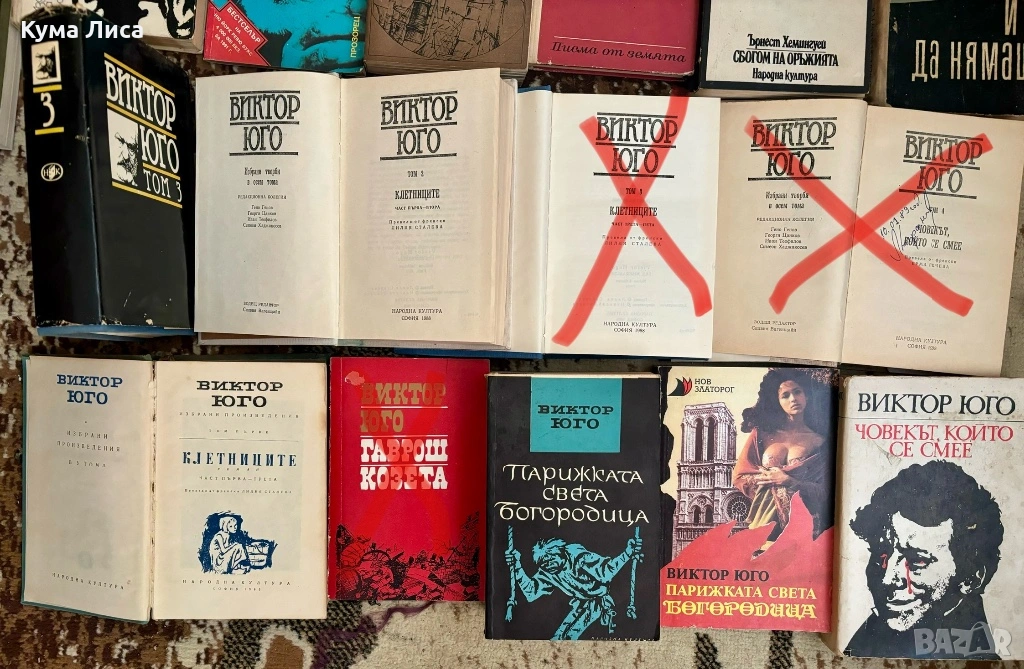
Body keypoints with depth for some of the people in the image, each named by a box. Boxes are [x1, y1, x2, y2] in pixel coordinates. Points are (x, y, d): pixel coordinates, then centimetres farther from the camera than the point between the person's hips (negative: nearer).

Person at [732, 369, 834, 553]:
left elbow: (825, 491, 1)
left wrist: (790, 481, -10)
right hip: (765, 518, 1)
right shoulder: (762, 434, 9)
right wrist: (768, 477, -5)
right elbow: (739, 476, 8)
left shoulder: (820, 441, 5)